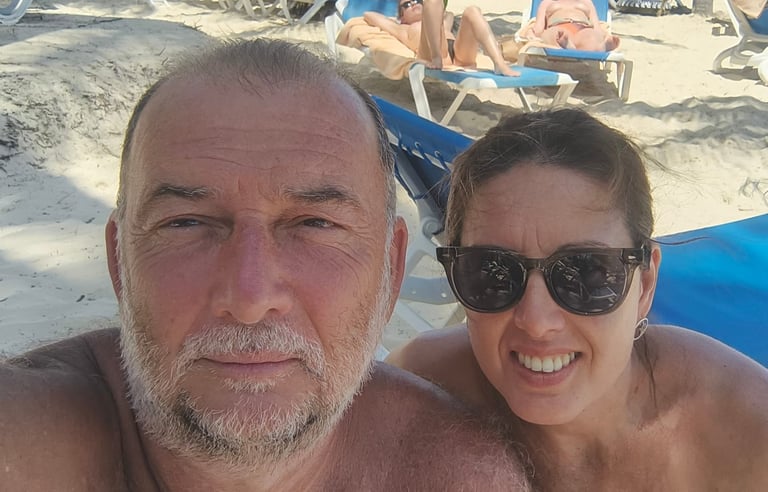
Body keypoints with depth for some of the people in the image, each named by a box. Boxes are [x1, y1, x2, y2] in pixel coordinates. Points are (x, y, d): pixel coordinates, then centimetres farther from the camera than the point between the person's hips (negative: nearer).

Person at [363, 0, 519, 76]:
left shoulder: (442, 26, 45)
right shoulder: (403, 30, 33)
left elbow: (449, 14, 66)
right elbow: (368, 15, 33)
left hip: (461, 55, 5)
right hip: (434, 57, -4)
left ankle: (500, 65, -40)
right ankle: (436, 58, -42)